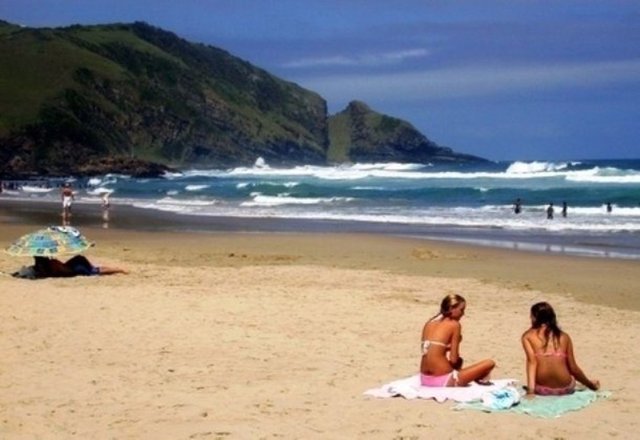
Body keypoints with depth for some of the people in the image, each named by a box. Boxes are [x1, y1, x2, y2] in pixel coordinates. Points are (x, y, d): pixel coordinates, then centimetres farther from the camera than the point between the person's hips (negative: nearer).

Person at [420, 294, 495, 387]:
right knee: (489, 363, 5)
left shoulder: (429, 323, 12)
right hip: (443, 381, -8)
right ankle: (482, 380, 31)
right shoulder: (454, 325, -6)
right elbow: (453, 359, -8)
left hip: (425, 379, 8)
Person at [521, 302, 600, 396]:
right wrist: (590, 384, 26)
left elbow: (532, 361, -10)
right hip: (565, 388, 2)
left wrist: (530, 389, -17)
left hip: (541, 389, -2)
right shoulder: (564, 337, 9)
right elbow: (573, 368, 10)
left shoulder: (528, 336, 5)